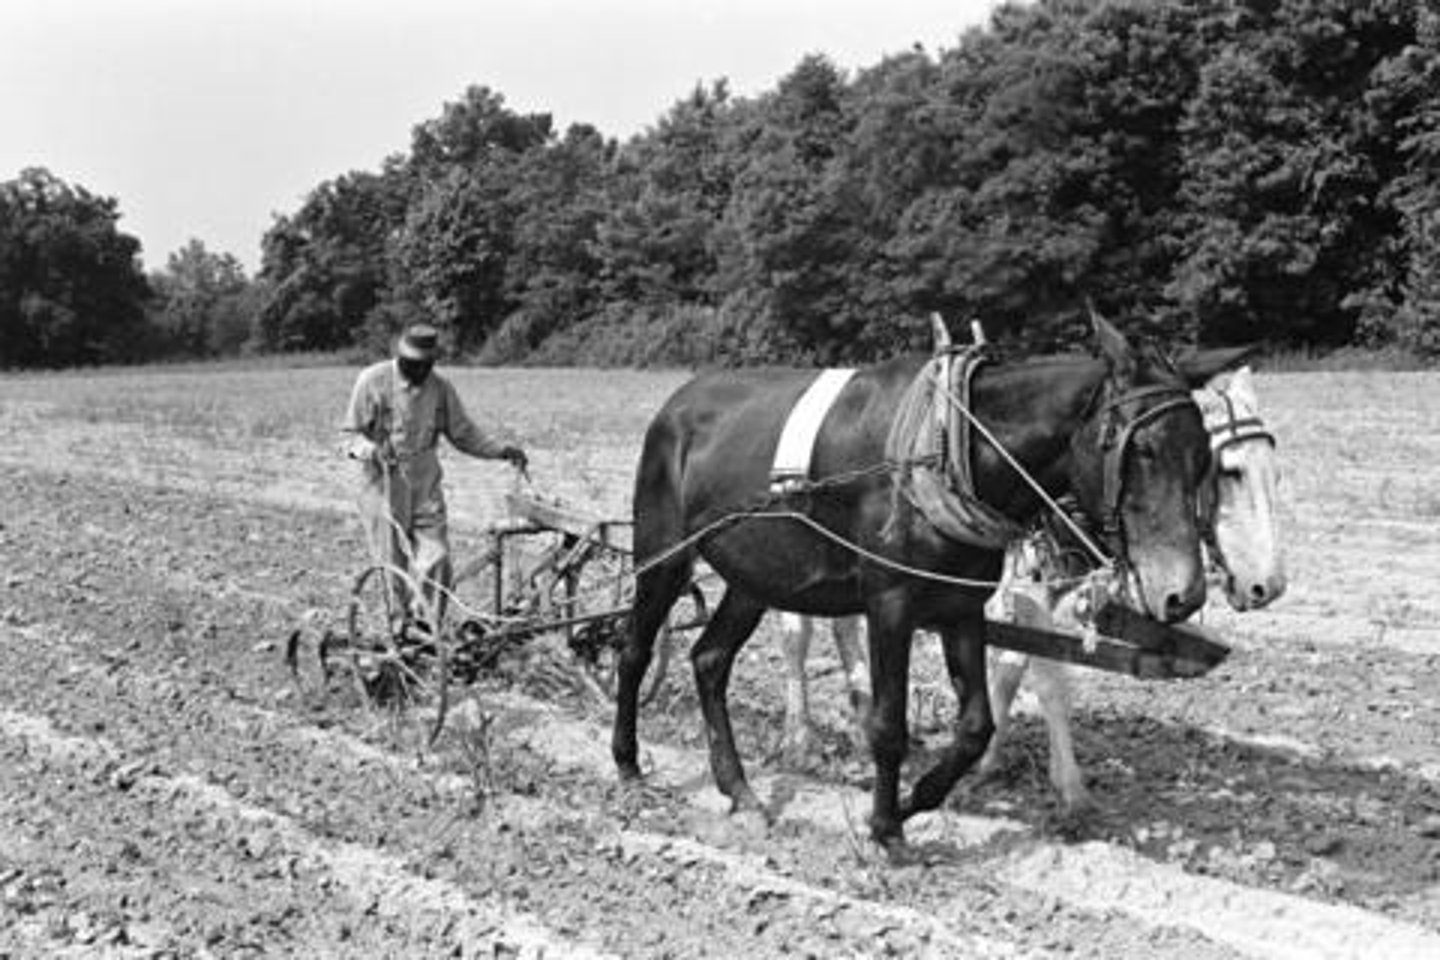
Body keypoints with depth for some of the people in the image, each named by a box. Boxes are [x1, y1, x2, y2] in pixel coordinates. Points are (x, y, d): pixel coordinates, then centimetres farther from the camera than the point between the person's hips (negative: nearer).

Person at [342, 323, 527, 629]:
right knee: (392, 563, 1)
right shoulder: (373, 380, -6)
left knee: (437, 559, -6)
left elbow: (464, 434, 10)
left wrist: (502, 450, -3)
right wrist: (370, 450, -24)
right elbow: (353, 432, -3)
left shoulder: (441, 388, 4)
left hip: (425, 485, 3)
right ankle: (401, 622, 16)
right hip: (384, 483, -3)